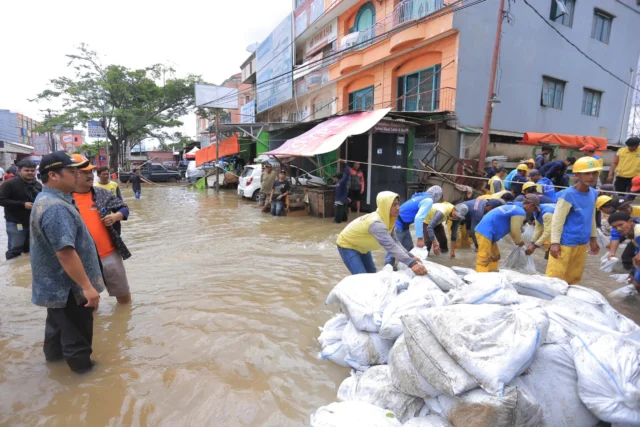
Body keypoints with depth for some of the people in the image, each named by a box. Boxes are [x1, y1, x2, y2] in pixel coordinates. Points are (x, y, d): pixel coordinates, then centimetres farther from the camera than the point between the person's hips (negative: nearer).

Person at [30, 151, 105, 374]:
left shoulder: (46, 199, 6)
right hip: (68, 285, -11)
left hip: (56, 282, 11)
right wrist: (87, 286, -29)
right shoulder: (56, 207, -29)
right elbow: (65, 253, -33)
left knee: (59, 321, 30)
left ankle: (54, 352, 50)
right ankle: (81, 362, 27)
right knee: (77, 328, 9)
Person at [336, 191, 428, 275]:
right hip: (347, 245, -9)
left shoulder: (388, 219, -11)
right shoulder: (376, 223, -38)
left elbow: (394, 241, -10)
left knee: (371, 273, 16)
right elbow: (390, 246, -45)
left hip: (360, 246, 9)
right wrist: (411, 263, -51)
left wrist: (410, 257, -19)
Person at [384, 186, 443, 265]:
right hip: (398, 225, -10)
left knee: (409, 249, 15)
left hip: (403, 225, 10)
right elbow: (418, 218, -25)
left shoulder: (421, 197, 14)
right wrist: (420, 238, -24)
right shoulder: (428, 201, -13)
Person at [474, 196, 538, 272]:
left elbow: (512, 228, 31)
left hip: (483, 231, 11)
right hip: (486, 233, -11)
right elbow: (515, 231, -6)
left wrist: (517, 241, 31)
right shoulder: (520, 212, -10)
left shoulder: (514, 207, 23)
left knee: (495, 256, 19)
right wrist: (519, 242, 13)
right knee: (484, 260, -11)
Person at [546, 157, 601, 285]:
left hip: (582, 243, 8)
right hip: (565, 243, -7)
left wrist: (593, 238, 21)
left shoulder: (593, 193, 5)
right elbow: (557, 220, -17)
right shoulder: (568, 195, -18)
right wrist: (555, 242, -18)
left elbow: (592, 217, 16)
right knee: (556, 276, -1)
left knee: (574, 277, 19)